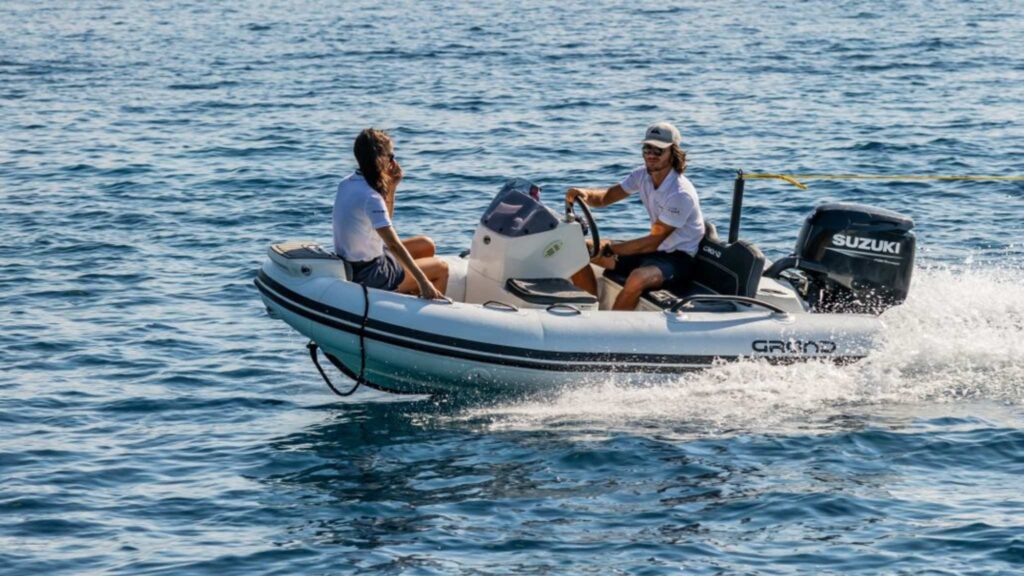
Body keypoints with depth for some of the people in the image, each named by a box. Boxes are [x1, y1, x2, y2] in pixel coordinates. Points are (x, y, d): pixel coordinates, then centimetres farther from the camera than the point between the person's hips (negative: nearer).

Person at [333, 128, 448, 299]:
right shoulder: (370, 197, -26)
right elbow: (393, 244, -30)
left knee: (426, 245, 21)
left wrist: (391, 187, 2)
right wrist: (423, 282, -31)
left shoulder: (348, 183, 2)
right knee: (441, 268, 3)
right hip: (367, 275, -9)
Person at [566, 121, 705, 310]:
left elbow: (654, 241, -23)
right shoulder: (643, 175, -1)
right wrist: (584, 194, -22)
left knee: (638, 278, -42)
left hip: (679, 258, -9)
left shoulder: (681, 194, -24)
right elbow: (606, 197, 3)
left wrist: (609, 249, -25)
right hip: (654, 250, 9)